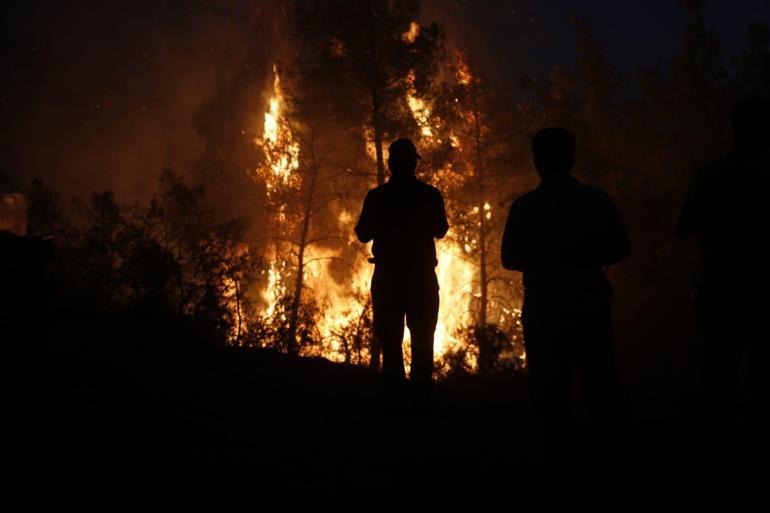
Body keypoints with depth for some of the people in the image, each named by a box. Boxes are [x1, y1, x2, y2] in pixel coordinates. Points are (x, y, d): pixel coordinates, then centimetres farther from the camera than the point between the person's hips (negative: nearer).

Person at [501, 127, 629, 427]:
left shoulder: (524, 206, -6)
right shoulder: (596, 200, -3)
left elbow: (510, 259, 0)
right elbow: (619, 249, 3)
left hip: (543, 306, -1)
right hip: (590, 303, 1)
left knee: (549, 384, 7)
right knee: (599, 379, 9)